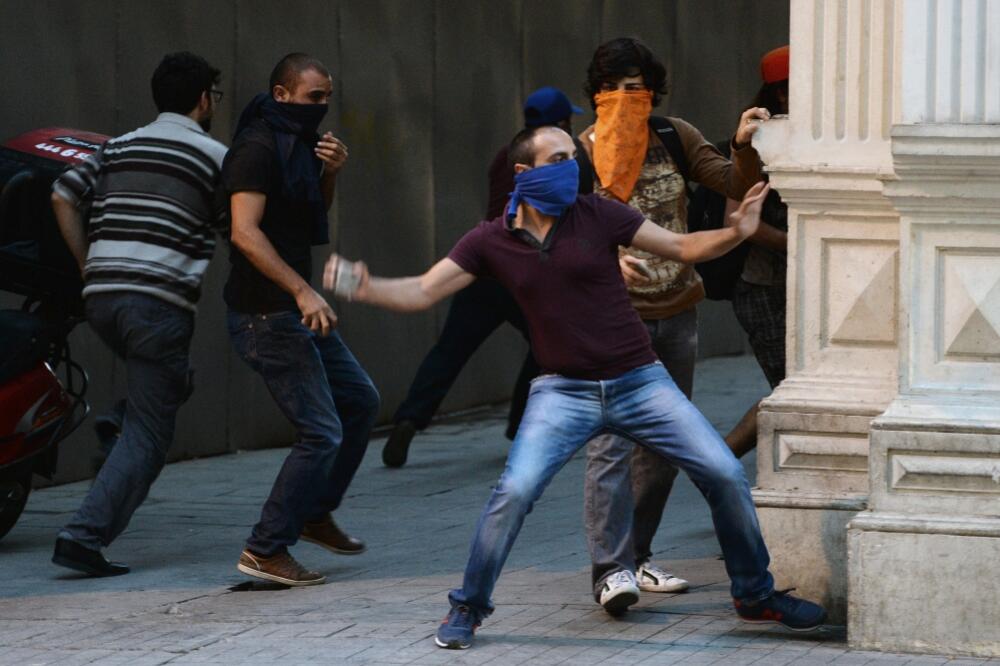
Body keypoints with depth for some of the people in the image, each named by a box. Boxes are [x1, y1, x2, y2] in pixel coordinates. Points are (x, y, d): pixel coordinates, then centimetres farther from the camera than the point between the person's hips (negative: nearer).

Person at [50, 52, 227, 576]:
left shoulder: (118, 148, 18)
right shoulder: (215, 157, 3)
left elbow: (63, 197, 8)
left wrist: (88, 268, 12)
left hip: (102, 296, 6)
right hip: (159, 301, -6)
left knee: (170, 389, 31)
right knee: (148, 431, -5)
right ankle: (85, 535, -15)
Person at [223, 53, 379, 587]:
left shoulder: (296, 143, 13)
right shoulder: (258, 148, -17)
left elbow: (313, 219, 24)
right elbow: (245, 232, -27)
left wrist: (330, 173, 4)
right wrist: (303, 291, -32)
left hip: (293, 309, 10)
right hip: (265, 315, -10)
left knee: (359, 400, 19)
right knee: (321, 433, -11)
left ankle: (316, 513, 30)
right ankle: (265, 551, -5)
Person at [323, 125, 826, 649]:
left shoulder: (597, 216, -4)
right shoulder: (493, 242, -2)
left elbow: (682, 248, 1)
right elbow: (421, 293, -2)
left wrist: (735, 233, -18)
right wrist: (368, 289, -22)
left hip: (638, 382, 1)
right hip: (564, 391, -1)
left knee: (724, 475, -5)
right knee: (514, 491, -22)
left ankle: (756, 596, 16)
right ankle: (467, 609, -2)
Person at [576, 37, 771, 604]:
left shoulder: (676, 138, 4)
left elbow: (737, 187, 1)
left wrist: (744, 147, -18)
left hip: (676, 312, 5)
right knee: (612, 444, -14)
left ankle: (637, 556, 25)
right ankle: (609, 568, -15)